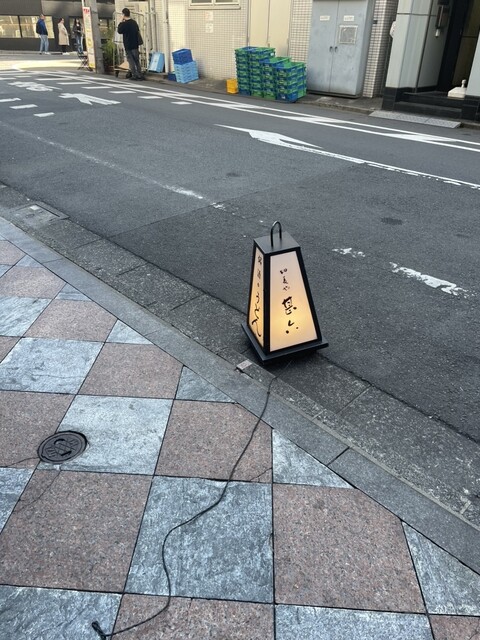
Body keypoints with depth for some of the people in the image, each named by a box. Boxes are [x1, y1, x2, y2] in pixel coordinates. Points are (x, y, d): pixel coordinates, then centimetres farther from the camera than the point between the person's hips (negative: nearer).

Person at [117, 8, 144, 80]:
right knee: (137, 60, 11)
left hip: (128, 45, -6)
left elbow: (119, 31, -3)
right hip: (135, 44, 6)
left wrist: (120, 22, 2)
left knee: (131, 61, 0)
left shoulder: (124, 24, -14)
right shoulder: (134, 22, 6)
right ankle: (140, 75, 10)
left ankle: (134, 75, -3)